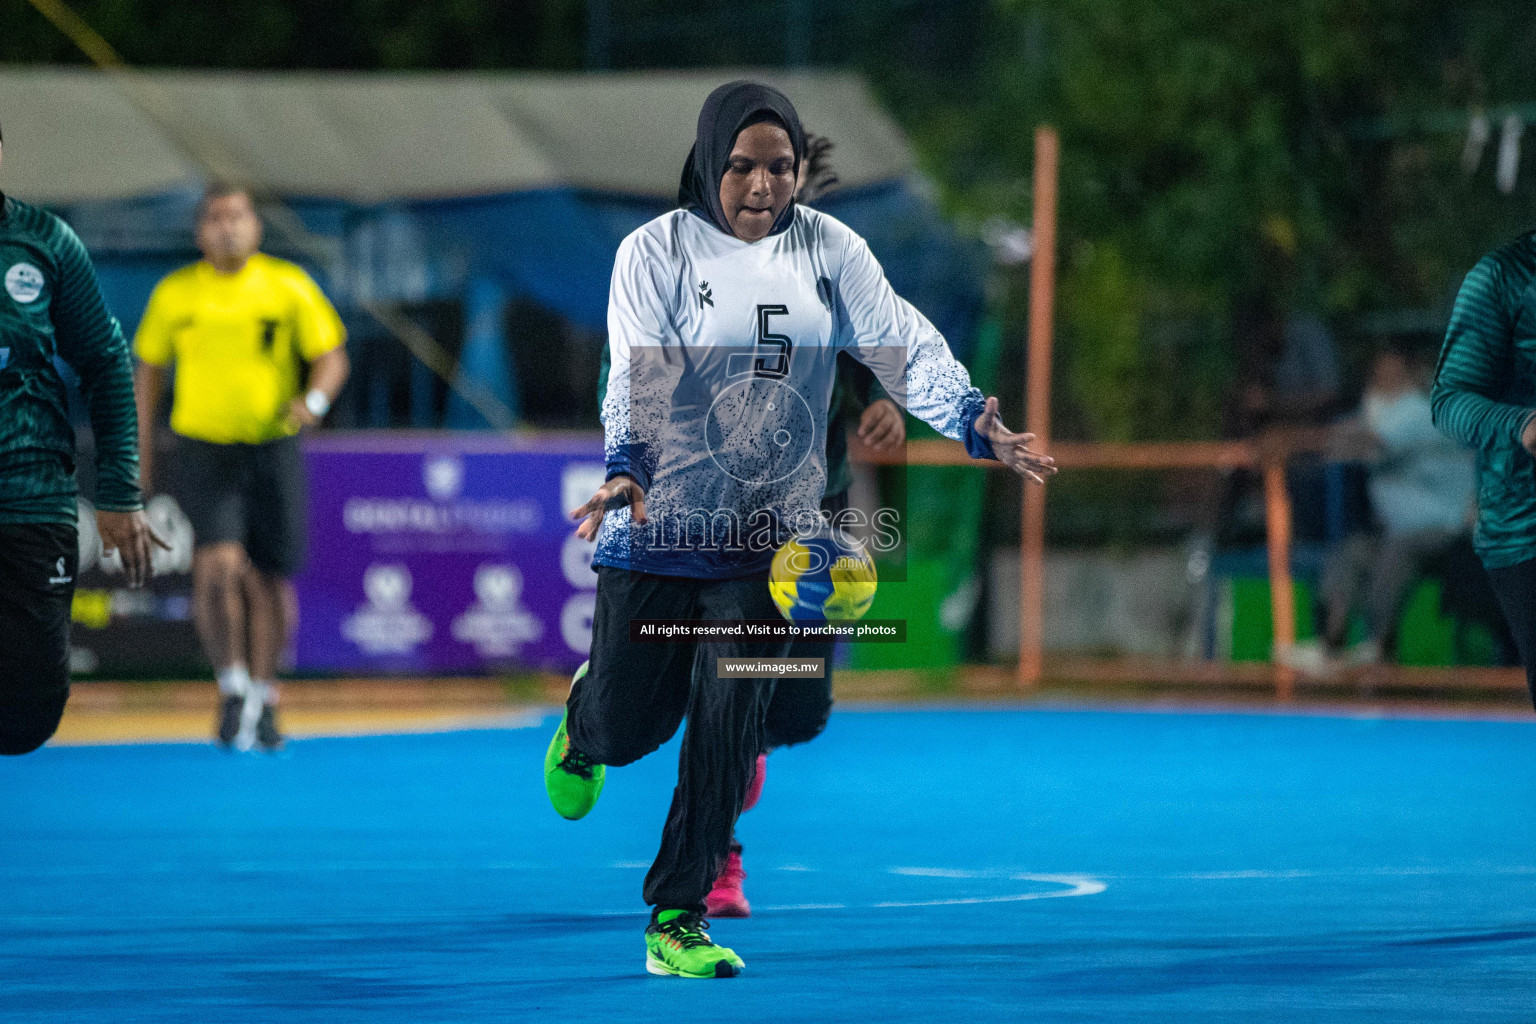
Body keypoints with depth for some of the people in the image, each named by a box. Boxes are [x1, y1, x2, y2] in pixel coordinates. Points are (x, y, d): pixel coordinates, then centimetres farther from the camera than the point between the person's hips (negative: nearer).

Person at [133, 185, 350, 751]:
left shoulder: (289, 286, 0)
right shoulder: (175, 294, 3)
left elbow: (332, 355, 0)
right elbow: (149, 368, 13)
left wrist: (315, 398, -21)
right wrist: (139, 447, 10)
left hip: (273, 448, 1)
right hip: (204, 450, -1)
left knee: (269, 578, 5)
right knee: (220, 565, -20)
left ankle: (263, 700, 24)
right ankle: (233, 687, -1)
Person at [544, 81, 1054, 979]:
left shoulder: (830, 250, 3)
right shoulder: (656, 253, -5)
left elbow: (904, 348, -3)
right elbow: (635, 381, -12)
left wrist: (979, 424, -19)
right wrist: (626, 471, -29)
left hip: (770, 535, 2)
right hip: (656, 530, -2)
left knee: (731, 727, -6)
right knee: (629, 727, 4)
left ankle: (677, 923, 3)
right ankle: (584, 719, 44)